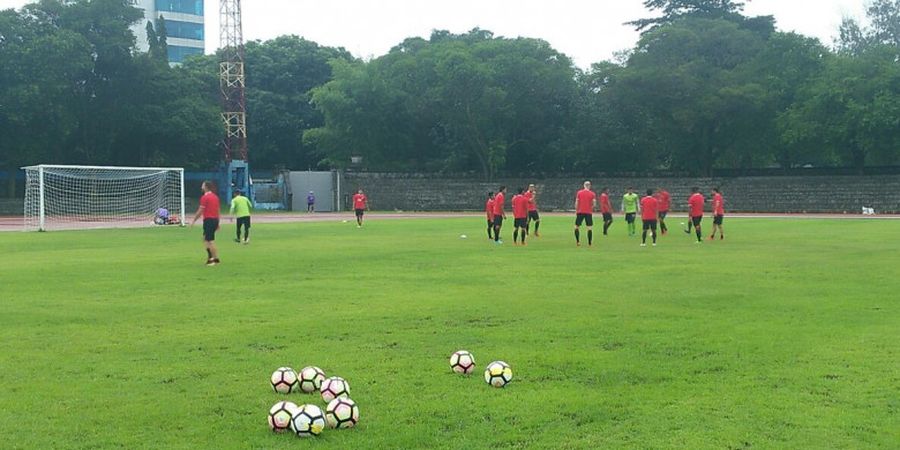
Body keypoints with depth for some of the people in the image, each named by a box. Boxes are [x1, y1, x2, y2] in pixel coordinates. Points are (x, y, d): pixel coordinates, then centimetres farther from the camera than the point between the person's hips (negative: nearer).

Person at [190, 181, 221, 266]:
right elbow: (218, 210, 16)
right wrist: (217, 223, 21)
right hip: (215, 219, 8)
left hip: (208, 220, -8)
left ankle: (216, 259, -2)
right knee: (205, 239, 18)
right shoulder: (215, 197, 13)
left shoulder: (205, 197, -11)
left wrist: (194, 221, -4)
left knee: (211, 241, -3)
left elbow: (200, 211, -13)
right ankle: (210, 257, 15)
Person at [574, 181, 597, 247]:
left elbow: (576, 202, 0)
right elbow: (594, 202, -6)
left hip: (580, 212, 0)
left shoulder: (579, 193, 3)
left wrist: (576, 210, 8)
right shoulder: (592, 194, 1)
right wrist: (591, 207, 12)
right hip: (589, 212, 0)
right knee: (589, 228, 4)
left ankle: (578, 241, 2)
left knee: (577, 226, 10)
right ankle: (590, 243, 1)